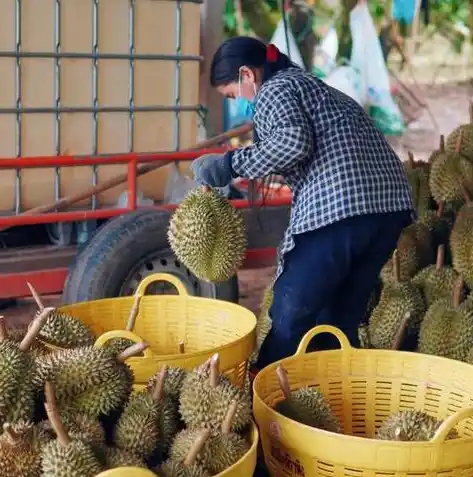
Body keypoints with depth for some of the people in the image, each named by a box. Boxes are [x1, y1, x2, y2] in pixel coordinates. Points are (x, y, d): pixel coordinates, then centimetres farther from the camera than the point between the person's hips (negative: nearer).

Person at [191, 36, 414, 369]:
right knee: (342, 316, 17)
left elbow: (293, 141, -15)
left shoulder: (273, 90, 4)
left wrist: (231, 164, -6)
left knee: (291, 315, 2)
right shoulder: (314, 87, 31)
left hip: (338, 208, -9)